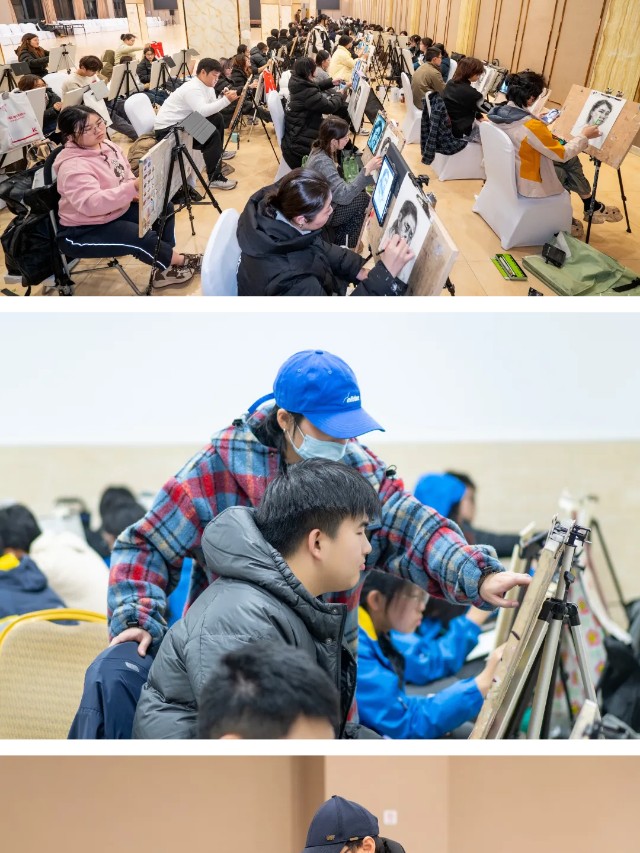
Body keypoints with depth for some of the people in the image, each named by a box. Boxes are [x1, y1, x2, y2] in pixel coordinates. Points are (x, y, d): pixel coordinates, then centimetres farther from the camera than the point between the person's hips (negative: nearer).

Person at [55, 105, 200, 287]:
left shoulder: (106, 145, 1)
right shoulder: (73, 167, -27)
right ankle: (179, 260, 4)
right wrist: (133, 188, -47)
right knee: (144, 240, -25)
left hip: (117, 210, 10)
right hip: (83, 231, -9)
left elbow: (125, 174, 17)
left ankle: (165, 267, 1)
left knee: (163, 209, 3)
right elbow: (91, 204, -41)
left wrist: (138, 192, -5)